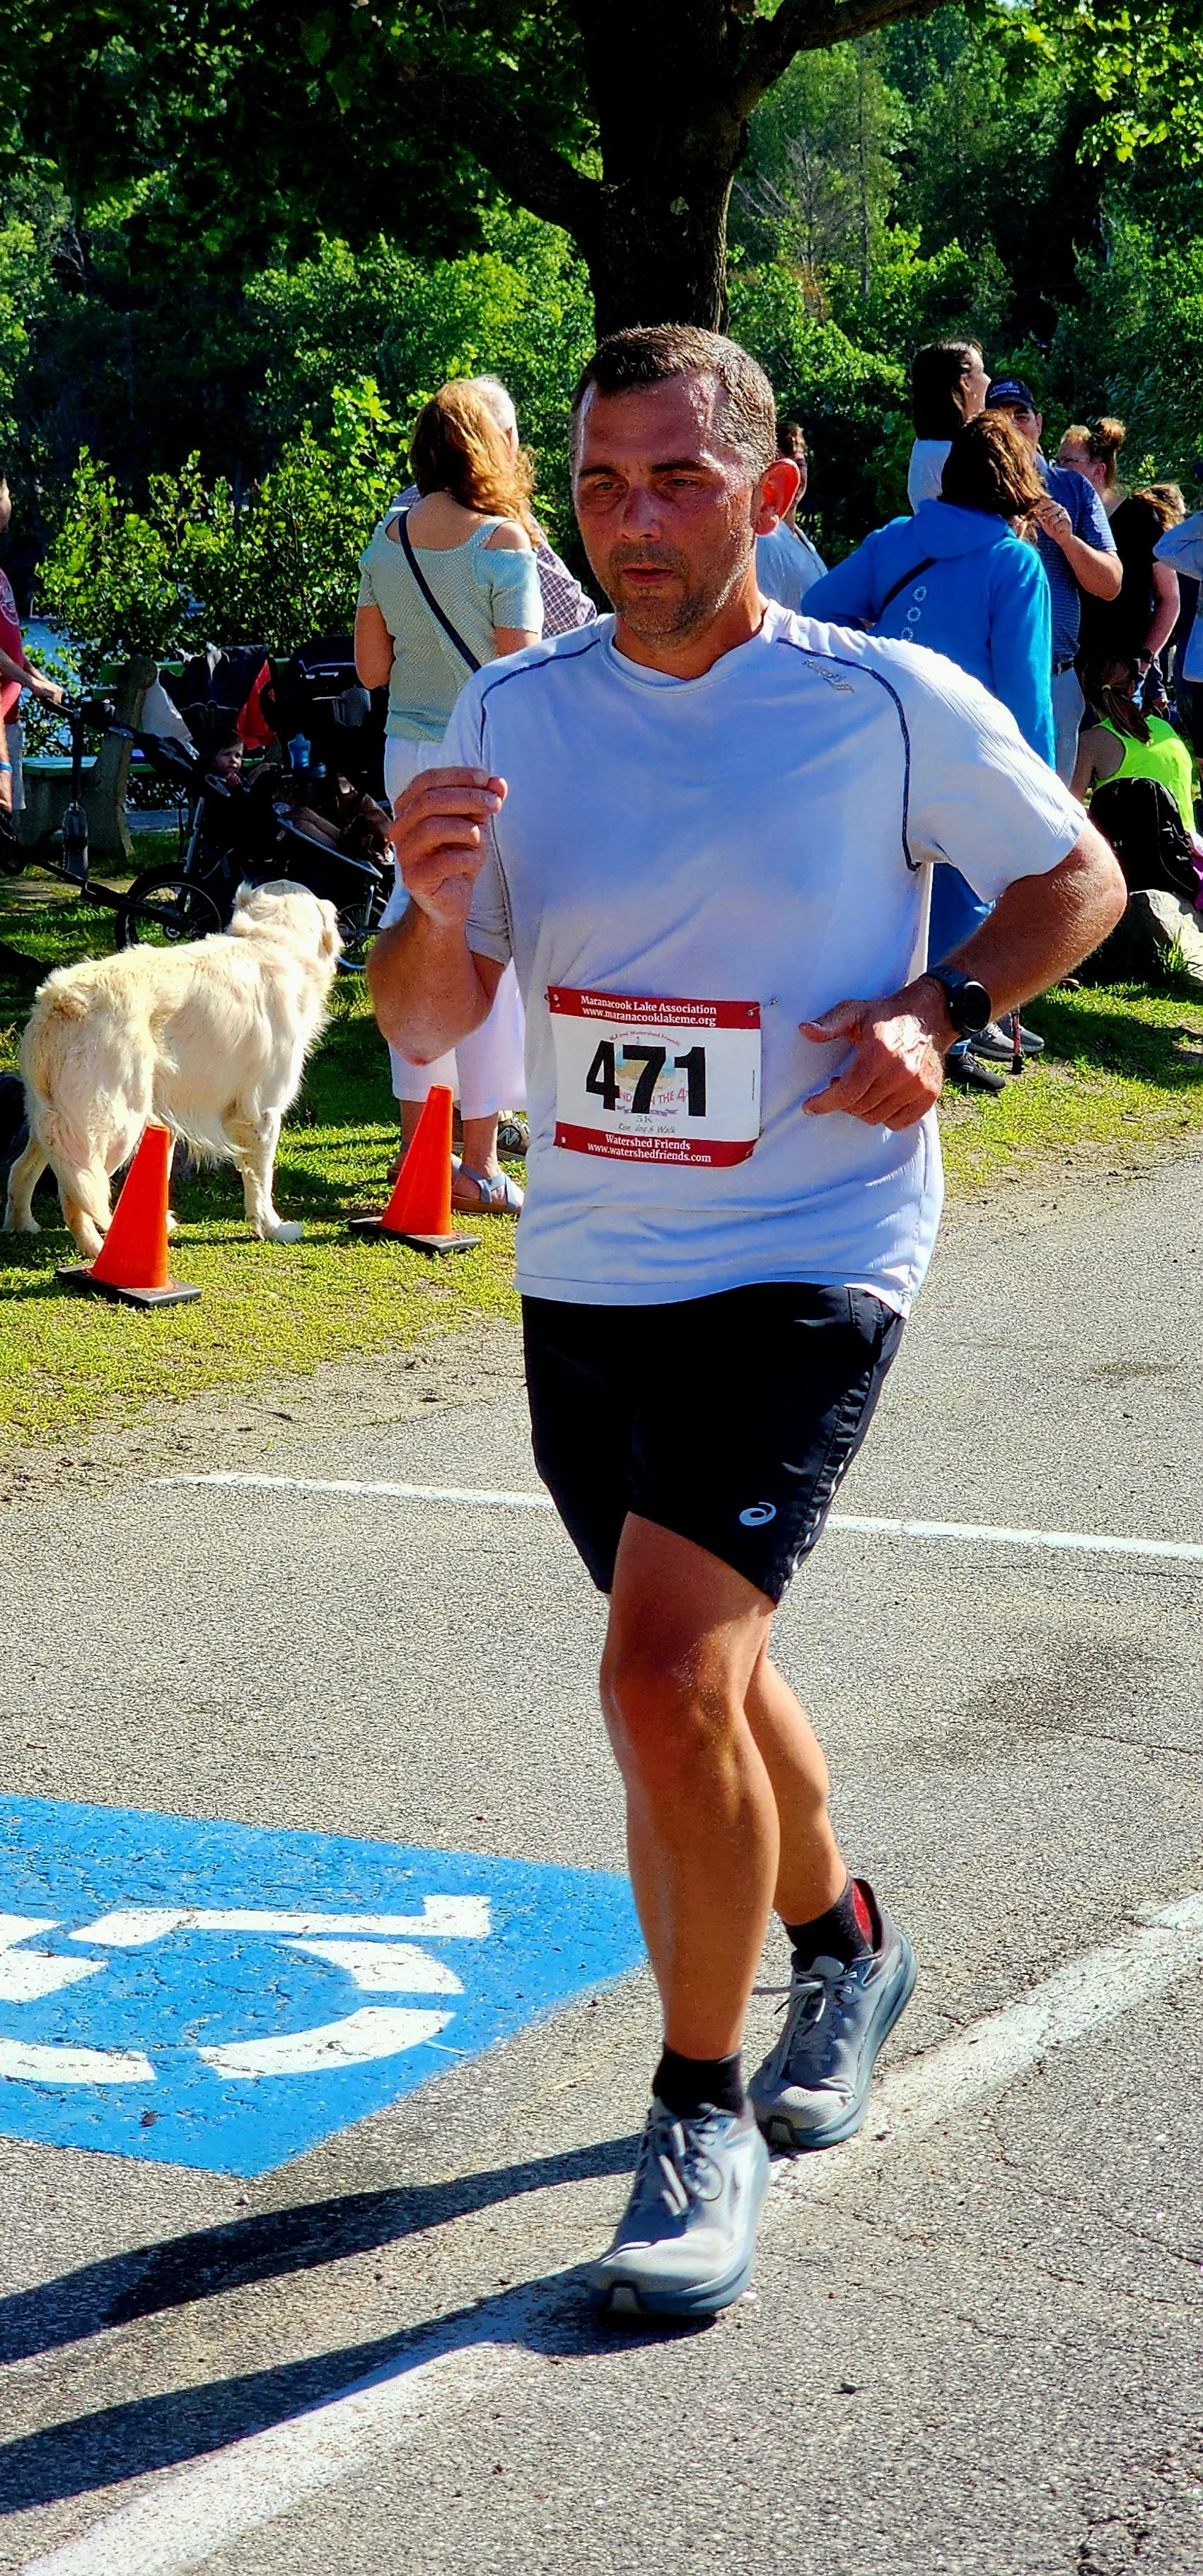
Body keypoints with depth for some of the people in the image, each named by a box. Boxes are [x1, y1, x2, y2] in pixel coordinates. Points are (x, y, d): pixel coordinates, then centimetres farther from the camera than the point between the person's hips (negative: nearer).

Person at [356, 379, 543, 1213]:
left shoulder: (388, 538, 5)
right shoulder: (504, 543, -12)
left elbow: (371, 668, 10)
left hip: (408, 752, 6)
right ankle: (479, 1166, 2)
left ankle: (419, 1144, 20)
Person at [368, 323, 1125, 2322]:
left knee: (667, 1673, -19)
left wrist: (944, 1009, -11)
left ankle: (703, 2118, -1)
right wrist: (436, 908, -20)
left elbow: (1079, 876, 7)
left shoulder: (894, 706, -8)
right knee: (701, 1669, 19)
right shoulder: (517, 715, 0)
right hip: (585, 1273, 5)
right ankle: (842, 1945, 48)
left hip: (808, 1261, -5)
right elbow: (422, 1029, 2)